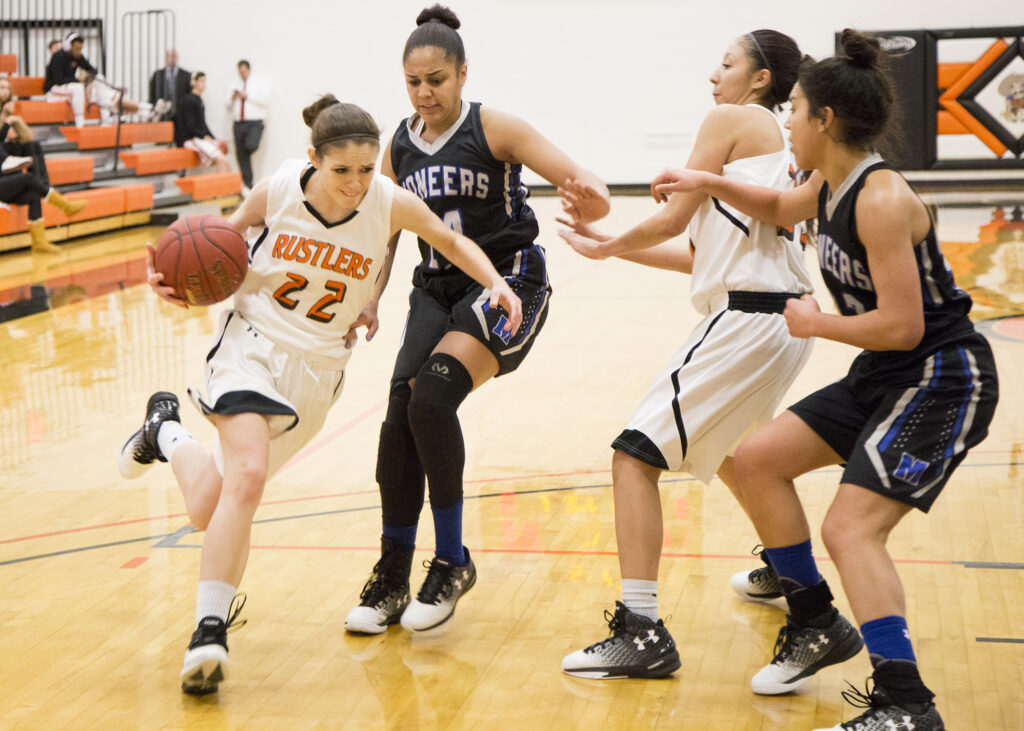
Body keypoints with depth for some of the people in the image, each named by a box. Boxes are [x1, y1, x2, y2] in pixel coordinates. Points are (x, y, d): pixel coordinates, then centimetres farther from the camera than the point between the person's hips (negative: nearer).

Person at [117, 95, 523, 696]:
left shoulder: (391, 203, -13)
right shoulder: (277, 191, -13)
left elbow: (452, 242, 5)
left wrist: (496, 283, -11)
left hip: (319, 365, 2)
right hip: (253, 339, -2)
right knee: (247, 475, -27)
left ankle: (166, 432, 37)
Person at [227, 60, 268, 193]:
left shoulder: (258, 82, 6)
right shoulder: (235, 84, 19)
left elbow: (265, 99, -8)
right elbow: (229, 105, 21)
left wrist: (247, 96, -11)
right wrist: (232, 98, 0)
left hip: (254, 123, -5)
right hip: (238, 123, 5)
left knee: (250, 146, -29)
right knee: (241, 155, 2)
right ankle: (247, 185, 10)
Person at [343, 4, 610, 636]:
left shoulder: (493, 128, -10)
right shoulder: (399, 148, 6)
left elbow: (577, 176, -18)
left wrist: (590, 195, -42)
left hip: (506, 280, -5)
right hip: (438, 288, 5)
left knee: (433, 394, -25)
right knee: (402, 410, -12)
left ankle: (452, 562, -9)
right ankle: (392, 577, 4)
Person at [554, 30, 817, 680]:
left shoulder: (733, 119, -2)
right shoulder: (781, 142, 23)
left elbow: (674, 218, -5)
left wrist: (608, 247, 14)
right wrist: (612, 245, 24)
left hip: (746, 320, -10)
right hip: (785, 322, 10)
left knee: (635, 454, -11)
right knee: (725, 448, 34)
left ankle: (642, 631, -16)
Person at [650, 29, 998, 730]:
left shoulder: (881, 199, -24)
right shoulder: (831, 185, 4)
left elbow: (901, 326, -28)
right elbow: (781, 209, 30)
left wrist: (814, 323, -14)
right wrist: (710, 183, 17)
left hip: (942, 382, -10)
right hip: (882, 378, 10)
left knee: (850, 528, -20)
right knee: (758, 460, 12)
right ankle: (814, 626, 24)